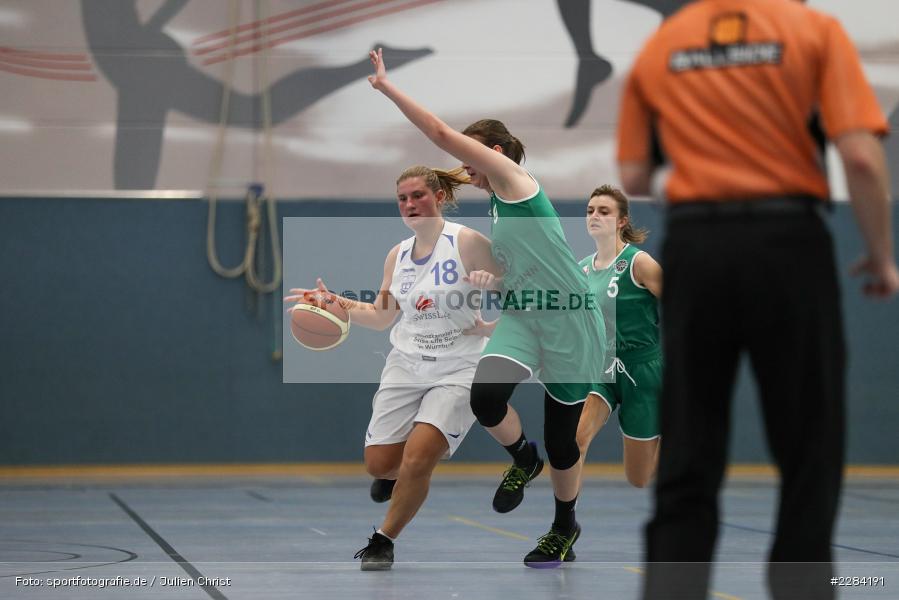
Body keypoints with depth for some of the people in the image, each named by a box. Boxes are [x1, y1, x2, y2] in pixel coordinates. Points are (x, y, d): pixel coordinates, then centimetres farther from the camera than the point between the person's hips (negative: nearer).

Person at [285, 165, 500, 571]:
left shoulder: (467, 243, -11)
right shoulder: (397, 255, 6)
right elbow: (380, 317, 16)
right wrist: (334, 303, 3)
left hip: (457, 371, -5)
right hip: (405, 366, 5)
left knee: (416, 461, -19)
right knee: (378, 465, 1)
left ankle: (383, 540, 4)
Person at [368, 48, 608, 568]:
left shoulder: (513, 178, -7)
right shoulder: (499, 208, 16)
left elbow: (441, 133, -13)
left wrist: (387, 86, -10)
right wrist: (489, 281, 5)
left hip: (571, 325, -6)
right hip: (522, 318, 6)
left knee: (562, 441, 4)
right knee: (485, 395, -23)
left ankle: (565, 529, 29)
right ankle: (523, 459, 7)